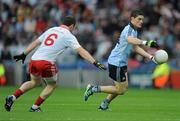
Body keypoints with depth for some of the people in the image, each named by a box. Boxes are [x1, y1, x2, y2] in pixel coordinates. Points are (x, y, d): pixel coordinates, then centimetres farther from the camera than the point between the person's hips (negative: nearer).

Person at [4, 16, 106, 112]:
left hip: (34, 60, 6)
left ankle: (12, 98, 15)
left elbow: (35, 43, 21)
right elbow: (81, 51, -8)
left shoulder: (51, 30, 18)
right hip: (46, 63, -6)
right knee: (51, 85, 18)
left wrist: (24, 55, 28)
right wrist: (95, 63, -11)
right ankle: (35, 107, 17)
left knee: (35, 82, 29)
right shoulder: (68, 36, 0)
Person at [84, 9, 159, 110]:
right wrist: (146, 42, -55)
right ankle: (94, 89, 4)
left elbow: (135, 47, 22)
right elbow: (130, 40, -44)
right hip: (116, 63, -10)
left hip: (122, 63, 10)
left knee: (124, 87, 18)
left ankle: (104, 105, 29)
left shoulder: (135, 31, 12)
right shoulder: (128, 29, -20)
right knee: (120, 90, -4)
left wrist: (151, 57, 15)